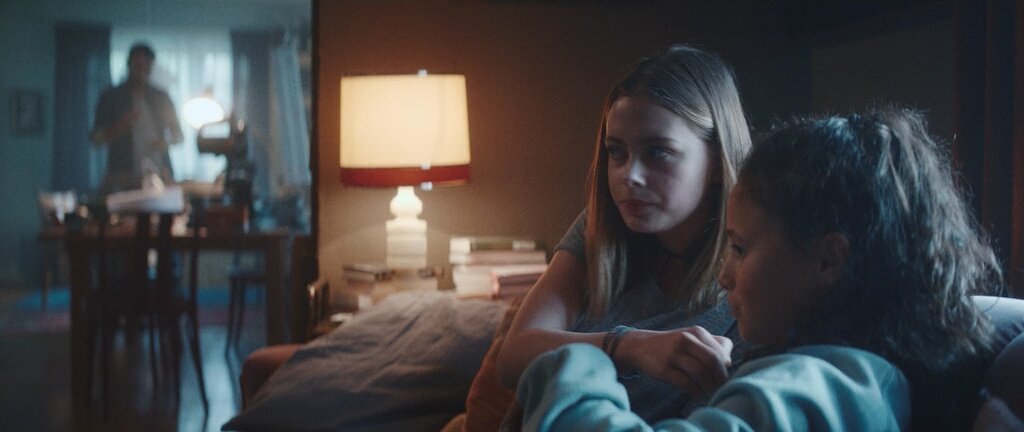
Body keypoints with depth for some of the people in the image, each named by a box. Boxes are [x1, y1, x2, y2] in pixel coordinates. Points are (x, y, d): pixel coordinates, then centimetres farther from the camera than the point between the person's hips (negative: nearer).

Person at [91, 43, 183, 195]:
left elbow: (178, 134, 21)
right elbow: (97, 138, 8)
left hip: (159, 174, 2)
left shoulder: (161, 98, 16)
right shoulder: (111, 98, 10)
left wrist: (167, 141, -1)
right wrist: (121, 126, -10)